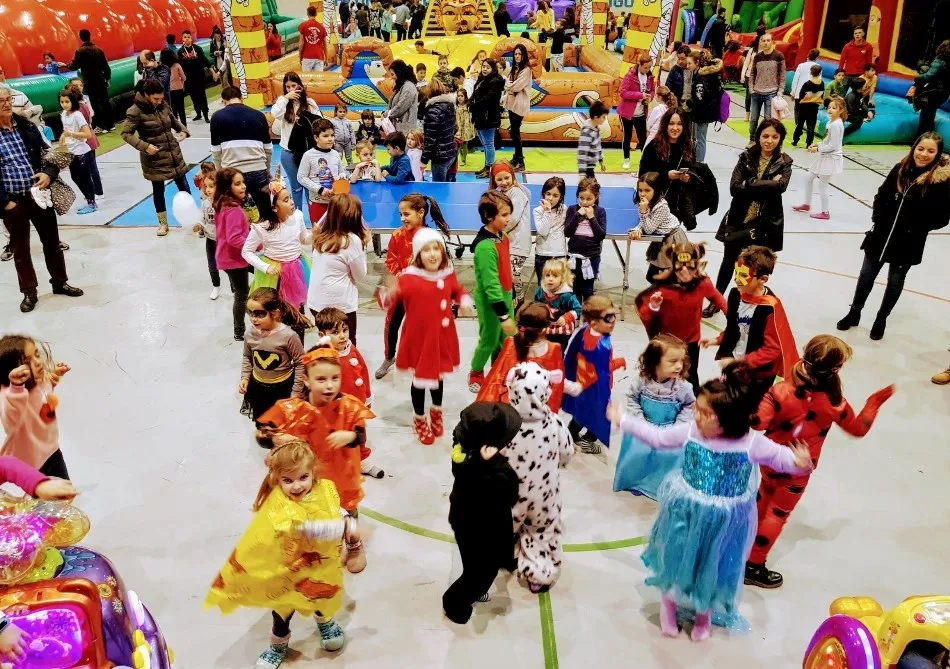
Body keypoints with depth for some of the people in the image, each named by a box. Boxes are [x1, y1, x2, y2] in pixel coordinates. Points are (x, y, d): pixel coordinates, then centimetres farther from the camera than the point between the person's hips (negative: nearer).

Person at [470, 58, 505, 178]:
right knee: (485, 144, 17)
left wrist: (473, 106, -16)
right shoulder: (481, 79, 17)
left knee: (488, 144, -4)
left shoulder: (495, 81, -13)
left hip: (488, 118, -10)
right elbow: (475, 95, 18)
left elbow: (488, 99, -23)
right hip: (480, 117, 10)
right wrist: (470, 104, -4)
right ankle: (487, 166, 26)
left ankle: (489, 169, 1)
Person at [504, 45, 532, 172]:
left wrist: (509, 85, 0)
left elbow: (517, 86, -17)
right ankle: (517, 157, 22)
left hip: (519, 104, -8)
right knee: (514, 131, 12)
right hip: (512, 103, 8)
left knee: (514, 132, -9)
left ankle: (520, 161, -4)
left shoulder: (526, 70, -11)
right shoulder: (514, 68, 14)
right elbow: (508, 84, 12)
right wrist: (510, 87, -9)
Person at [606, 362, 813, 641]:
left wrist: (799, 463, -34)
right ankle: (669, 604, 50)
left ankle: (704, 613, 50)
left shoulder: (751, 443, -21)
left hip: (723, 521, -1)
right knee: (677, 558, 19)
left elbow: (779, 456, -11)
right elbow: (656, 436, -3)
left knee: (711, 566, 19)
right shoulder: (689, 431, -15)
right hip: (685, 513, 1)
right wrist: (622, 419, -1)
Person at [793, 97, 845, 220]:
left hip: (831, 158, -10)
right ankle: (807, 204, 34)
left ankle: (825, 213, 10)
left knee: (822, 185, -1)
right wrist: (816, 145, 3)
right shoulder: (831, 122, 7)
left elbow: (832, 146, -25)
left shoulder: (836, 125, -23)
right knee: (808, 179, 19)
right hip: (825, 156, 10)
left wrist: (817, 149, -15)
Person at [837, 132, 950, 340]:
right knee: (866, 276, 13)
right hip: (881, 235, 3)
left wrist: (916, 228, -17)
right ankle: (854, 313, 30)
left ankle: (881, 319, 31)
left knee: (895, 282, 13)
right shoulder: (901, 169, -5)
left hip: (909, 243, -3)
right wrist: (878, 219, -4)